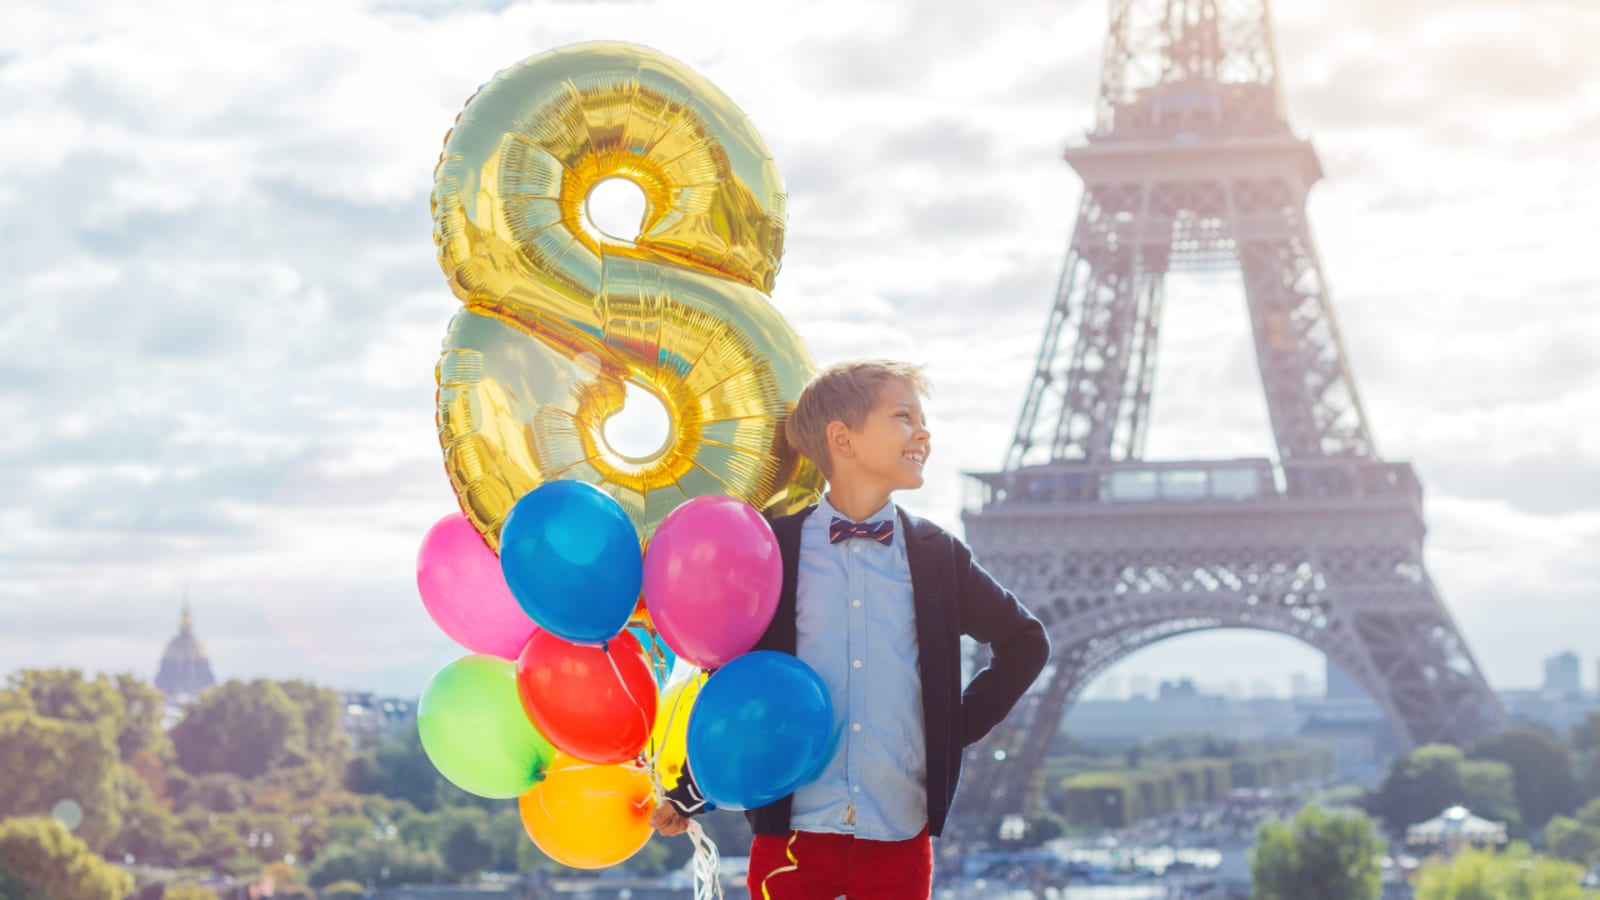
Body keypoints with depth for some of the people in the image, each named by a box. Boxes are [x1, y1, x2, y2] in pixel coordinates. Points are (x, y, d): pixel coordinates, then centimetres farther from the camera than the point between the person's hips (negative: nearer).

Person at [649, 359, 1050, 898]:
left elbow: (1026, 642, 19)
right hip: (792, 832, -2)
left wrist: (961, 727, 10)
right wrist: (687, 794, 5)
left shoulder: (937, 555, 7)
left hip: (900, 837, 2)